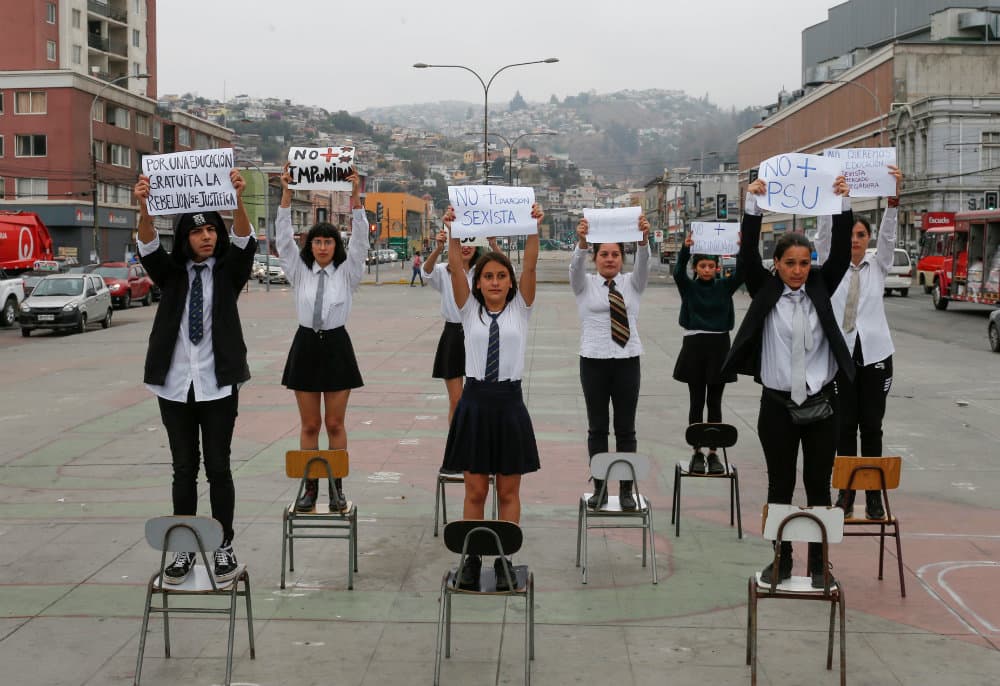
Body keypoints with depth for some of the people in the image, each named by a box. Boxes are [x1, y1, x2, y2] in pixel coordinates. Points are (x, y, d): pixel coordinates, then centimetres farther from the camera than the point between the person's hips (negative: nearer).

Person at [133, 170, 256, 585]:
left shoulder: (228, 271, 2)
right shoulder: (171, 273, 5)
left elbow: (245, 242, -16)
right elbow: (147, 248, -14)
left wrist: (237, 200, -36)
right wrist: (144, 207, -34)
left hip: (218, 385, -1)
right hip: (174, 385, 2)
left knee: (218, 468, 3)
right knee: (183, 469, 8)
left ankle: (224, 547, 14)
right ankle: (184, 549, 16)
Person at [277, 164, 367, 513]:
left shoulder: (347, 272, 1)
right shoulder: (299, 271, 4)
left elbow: (360, 239, -10)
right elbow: (283, 237, -3)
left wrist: (355, 196, -20)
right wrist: (286, 193, -13)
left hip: (336, 346, -1)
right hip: (306, 346, 1)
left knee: (335, 424, 5)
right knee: (309, 425, 6)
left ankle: (337, 487, 11)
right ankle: (310, 486, 13)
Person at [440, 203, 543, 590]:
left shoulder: (520, 308, 4)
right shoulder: (469, 309, 4)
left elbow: (530, 266, -10)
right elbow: (455, 267, -8)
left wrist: (534, 228, -22)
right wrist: (452, 231, -21)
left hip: (509, 402, 0)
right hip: (475, 401, 0)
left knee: (508, 490, 7)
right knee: (475, 489, 6)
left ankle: (505, 559, 16)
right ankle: (472, 559, 15)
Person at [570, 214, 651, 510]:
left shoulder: (632, 284, 6)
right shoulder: (585, 284, 3)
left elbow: (643, 263, -13)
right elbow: (576, 264, -18)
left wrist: (644, 238, -35)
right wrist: (582, 241, -40)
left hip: (627, 361, 1)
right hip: (594, 361, -1)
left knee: (626, 428, 5)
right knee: (597, 427, 6)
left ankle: (626, 489, 12)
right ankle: (599, 488, 15)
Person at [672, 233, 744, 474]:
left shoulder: (724, 286, 5)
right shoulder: (688, 287, 1)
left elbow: (741, 273, -12)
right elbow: (678, 271, -18)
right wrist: (686, 248, -35)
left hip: (719, 347, 1)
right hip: (694, 346, -1)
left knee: (715, 403, 5)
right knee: (696, 402, 4)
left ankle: (713, 453, 10)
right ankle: (697, 453, 9)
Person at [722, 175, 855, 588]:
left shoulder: (821, 288, 4)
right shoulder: (764, 290, 0)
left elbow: (841, 253, -6)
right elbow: (747, 255, -11)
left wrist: (843, 204, -16)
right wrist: (753, 205, -20)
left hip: (821, 403, 1)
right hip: (777, 404, -1)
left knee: (819, 487, 7)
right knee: (780, 486, 9)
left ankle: (818, 563, 17)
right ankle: (781, 559, 21)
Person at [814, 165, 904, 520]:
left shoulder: (878, 265, 7)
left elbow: (888, 234, -8)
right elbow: (823, 236, -9)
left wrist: (893, 197, -25)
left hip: (874, 354, 0)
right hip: (840, 353, 0)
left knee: (871, 426, 4)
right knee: (845, 426, 4)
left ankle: (873, 495, 8)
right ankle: (846, 491, 11)